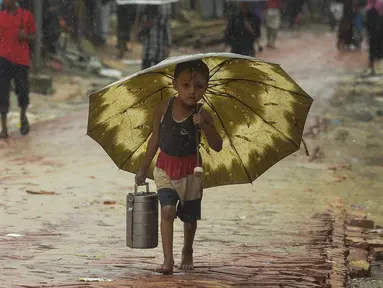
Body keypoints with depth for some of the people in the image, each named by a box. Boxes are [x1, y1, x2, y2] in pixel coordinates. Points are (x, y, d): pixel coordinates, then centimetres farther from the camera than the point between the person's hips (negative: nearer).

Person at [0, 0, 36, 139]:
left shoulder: (26, 15, 1)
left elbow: (33, 37, 6)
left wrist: (25, 36, -15)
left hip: (21, 60, -1)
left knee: (22, 91, 4)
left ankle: (23, 116, 35)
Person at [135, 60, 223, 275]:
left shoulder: (202, 115, -11)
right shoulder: (164, 109, -8)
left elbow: (217, 146, -12)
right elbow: (155, 139, 4)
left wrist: (204, 126, -28)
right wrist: (144, 168, 9)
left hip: (190, 170, 0)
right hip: (166, 167, 0)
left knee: (190, 216, 12)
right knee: (167, 210, -17)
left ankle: (188, 253, 37)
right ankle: (168, 260, -19)